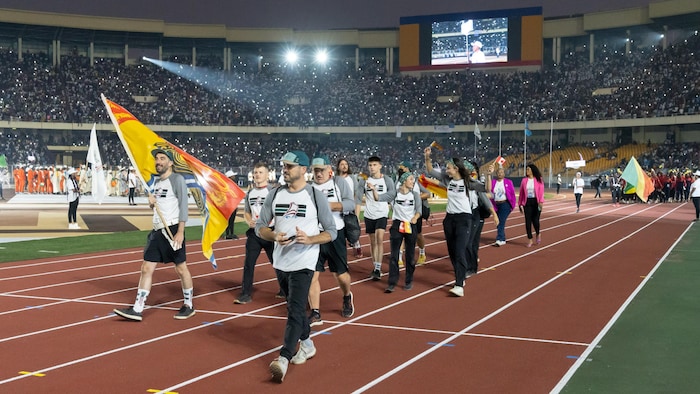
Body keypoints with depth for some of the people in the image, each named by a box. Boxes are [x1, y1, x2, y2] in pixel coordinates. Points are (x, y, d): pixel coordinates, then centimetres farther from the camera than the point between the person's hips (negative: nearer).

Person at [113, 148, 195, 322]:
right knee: (146, 268, 3)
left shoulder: (177, 179, -7)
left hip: (173, 229, -8)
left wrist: (180, 231, -20)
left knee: (181, 268, 0)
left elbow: (183, 205, -13)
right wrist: (151, 202, 1)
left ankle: (189, 306, 14)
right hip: (157, 230, 8)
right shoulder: (156, 180, 17)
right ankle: (137, 309, 3)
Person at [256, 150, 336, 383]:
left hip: (303, 262, -5)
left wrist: (310, 239, -21)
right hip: (280, 261, 5)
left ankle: (283, 358, -18)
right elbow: (260, 227, 6)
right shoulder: (275, 195, 5)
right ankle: (307, 344, 36)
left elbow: (332, 232, -4)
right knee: (295, 307, 18)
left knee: (295, 310, -13)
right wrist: (274, 236, -15)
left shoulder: (315, 196, -6)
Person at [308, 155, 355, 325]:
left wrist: (331, 205, -21)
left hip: (335, 234, -2)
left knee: (340, 273, 8)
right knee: (312, 274, -5)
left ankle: (347, 297, 40)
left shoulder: (338, 182, 1)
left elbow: (351, 203, -9)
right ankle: (315, 313, 4)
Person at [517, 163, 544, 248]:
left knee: (535, 220, -4)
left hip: (536, 202, -2)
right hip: (527, 202, 3)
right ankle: (530, 239, 10)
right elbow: (521, 193, 7)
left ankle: (537, 235, 27)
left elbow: (541, 192, -9)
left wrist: (541, 201, -22)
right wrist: (520, 204, 6)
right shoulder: (524, 180, 6)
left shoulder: (539, 180, -1)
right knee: (528, 221, 1)